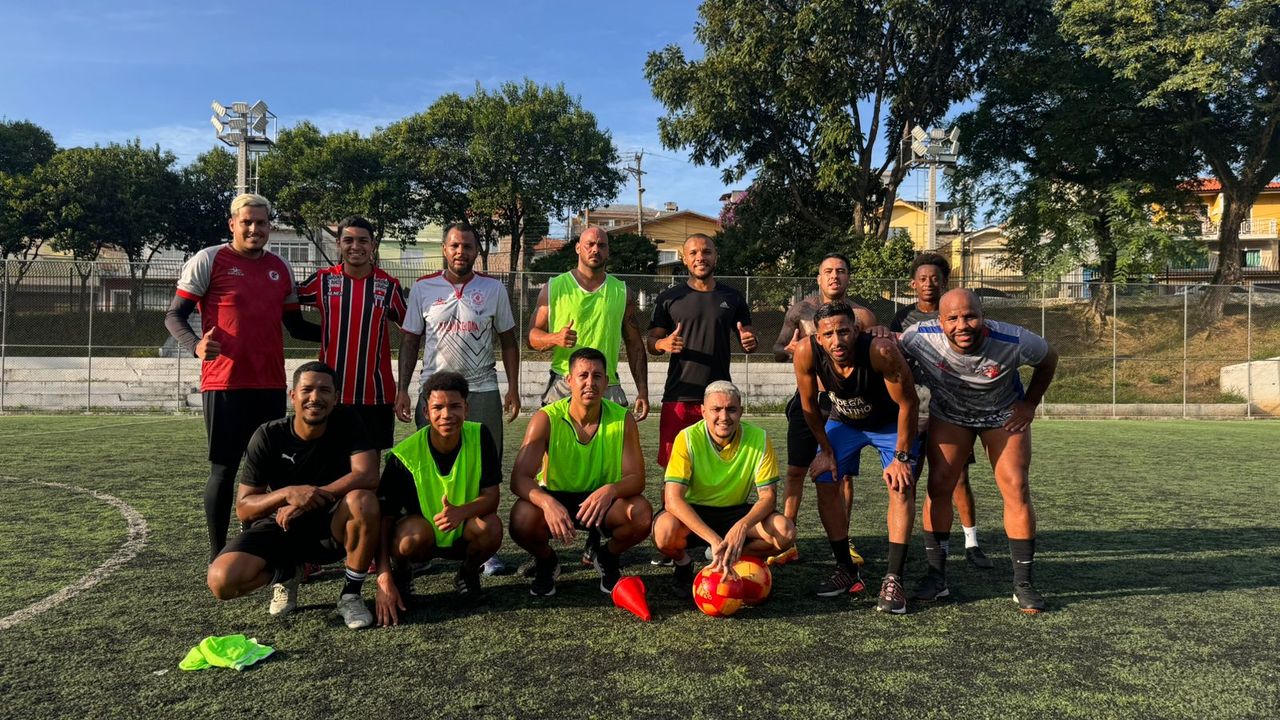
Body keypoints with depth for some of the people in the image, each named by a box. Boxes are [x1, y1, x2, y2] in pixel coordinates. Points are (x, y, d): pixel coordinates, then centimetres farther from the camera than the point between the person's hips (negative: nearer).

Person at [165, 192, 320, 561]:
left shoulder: (281, 267, 13)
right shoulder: (209, 260, -2)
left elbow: (296, 325, 19)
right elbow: (174, 315, -3)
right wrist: (196, 345, -23)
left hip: (271, 385, 5)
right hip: (225, 384, -5)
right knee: (224, 468, 1)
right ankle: (217, 557, 13)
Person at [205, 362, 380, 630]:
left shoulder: (347, 422, -13)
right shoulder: (269, 436, -12)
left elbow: (367, 476, -25)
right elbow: (243, 508, -12)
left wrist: (307, 500, -30)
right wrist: (287, 493, -33)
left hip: (330, 527, -1)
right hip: (280, 527, 1)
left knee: (363, 501, -34)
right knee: (222, 580, -24)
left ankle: (351, 594, -12)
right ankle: (286, 572, 11)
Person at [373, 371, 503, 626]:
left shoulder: (479, 437, -15)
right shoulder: (405, 455, -21)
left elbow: (491, 496, -16)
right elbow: (383, 518, -20)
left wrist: (462, 512, -39)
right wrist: (384, 581, -29)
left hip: (463, 535, 2)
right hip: (420, 538, -2)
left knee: (491, 526, -30)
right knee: (415, 530, -36)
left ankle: (468, 574, 4)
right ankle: (400, 574, 1)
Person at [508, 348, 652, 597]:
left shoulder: (623, 420, -13)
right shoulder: (546, 419, -17)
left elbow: (637, 478, -15)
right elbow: (519, 478, -23)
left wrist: (610, 490, -39)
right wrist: (547, 502, -44)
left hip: (603, 502, 1)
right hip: (555, 498, -1)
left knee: (642, 513, -30)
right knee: (522, 518, -33)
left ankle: (608, 557, 6)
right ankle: (546, 562, 5)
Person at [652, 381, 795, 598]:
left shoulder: (758, 438, -15)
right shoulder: (688, 438, -21)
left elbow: (768, 496, -13)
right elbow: (672, 498, -28)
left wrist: (742, 526, -35)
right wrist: (714, 539, -40)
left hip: (735, 513, 2)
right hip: (693, 514, -2)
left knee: (785, 531, -24)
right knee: (665, 530, -35)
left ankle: (732, 559, 4)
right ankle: (683, 564, 2)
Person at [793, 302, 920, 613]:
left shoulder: (881, 351, -39)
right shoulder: (806, 352, -30)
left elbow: (908, 404, -25)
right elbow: (809, 404, -12)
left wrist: (902, 456, -21)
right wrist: (826, 450, -6)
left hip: (890, 422, -3)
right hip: (843, 421, 3)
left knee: (902, 486, -16)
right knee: (825, 483, -5)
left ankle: (893, 580, -12)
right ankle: (847, 570, 10)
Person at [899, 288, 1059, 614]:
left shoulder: (1013, 341, -31)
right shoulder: (919, 338, -32)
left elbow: (1049, 359, -9)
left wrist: (1030, 404, -7)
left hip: (1004, 415, -1)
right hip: (948, 414, 1)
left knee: (1016, 490, -9)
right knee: (939, 487, -8)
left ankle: (1024, 583, 2)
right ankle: (937, 577, 3)